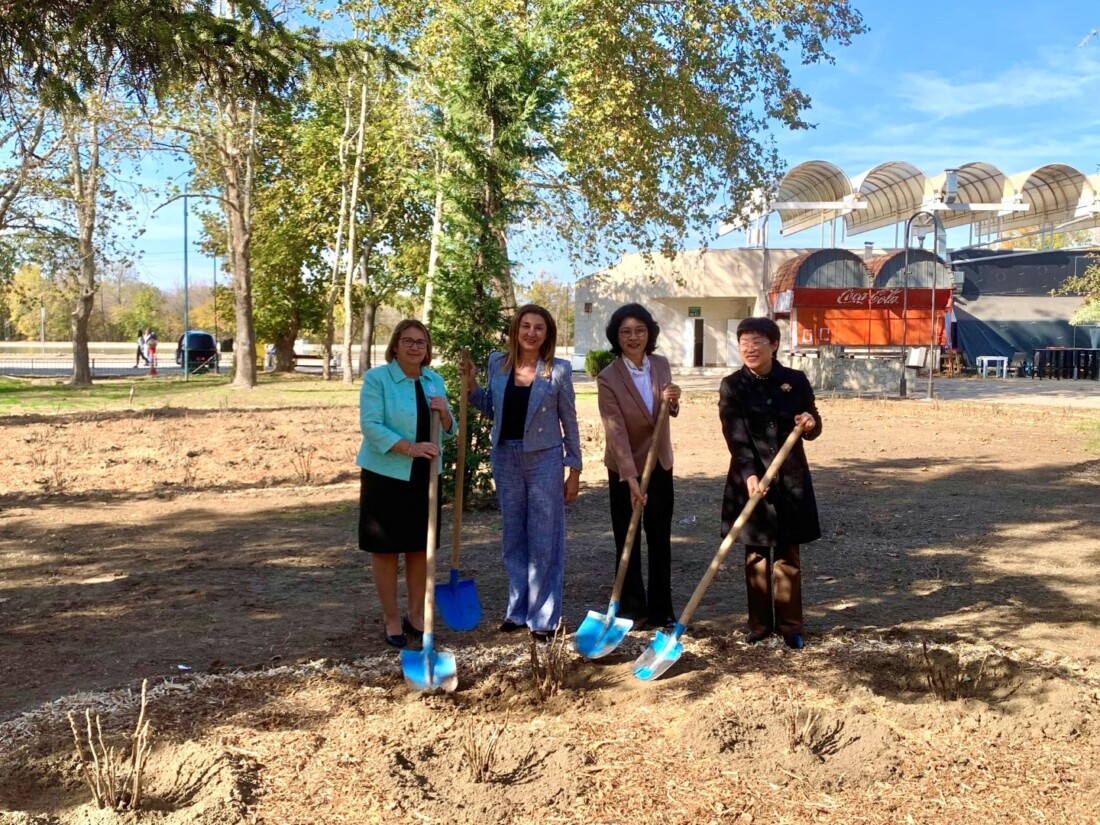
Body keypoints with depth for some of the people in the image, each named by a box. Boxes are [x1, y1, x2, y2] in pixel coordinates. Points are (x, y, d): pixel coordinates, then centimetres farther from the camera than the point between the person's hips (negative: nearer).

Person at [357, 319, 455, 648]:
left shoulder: (435, 381, 9)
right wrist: (410, 448, -26)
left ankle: (415, 614, 24)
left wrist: (443, 412, -10)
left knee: (421, 547, 10)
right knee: (385, 548, 3)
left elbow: (448, 431, 12)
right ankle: (391, 617, 16)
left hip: (425, 476, 5)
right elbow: (370, 425, -17)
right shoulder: (376, 378, -8)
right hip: (386, 475, -5)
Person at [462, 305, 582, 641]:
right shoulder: (497, 363, 2)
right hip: (505, 458, 4)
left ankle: (544, 617, 13)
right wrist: (472, 385, 0)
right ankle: (518, 610, 25)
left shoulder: (559, 370, -7)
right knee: (513, 538, 12)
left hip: (544, 459, -3)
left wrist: (575, 469, -2)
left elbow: (569, 422, -1)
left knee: (544, 540, 2)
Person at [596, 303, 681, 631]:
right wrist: (631, 478, -31)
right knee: (628, 542, 6)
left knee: (660, 540, 10)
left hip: (660, 464, 4)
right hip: (624, 468, -4)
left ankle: (661, 611, 21)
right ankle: (632, 611, 18)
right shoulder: (608, 378, -18)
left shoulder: (661, 364, -3)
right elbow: (616, 432, -23)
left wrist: (673, 401, -13)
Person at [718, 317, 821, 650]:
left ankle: (790, 626, 18)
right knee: (756, 555, 9)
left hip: (790, 479, 1)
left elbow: (813, 428, 8)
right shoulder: (732, 386, -5)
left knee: (788, 556, 8)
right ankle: (759, 624, 20)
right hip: (750, 479, -1)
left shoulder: (796, 380, 0)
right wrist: (750, 474, -27)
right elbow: (736, 437, -14)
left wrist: (810, 424, -16)